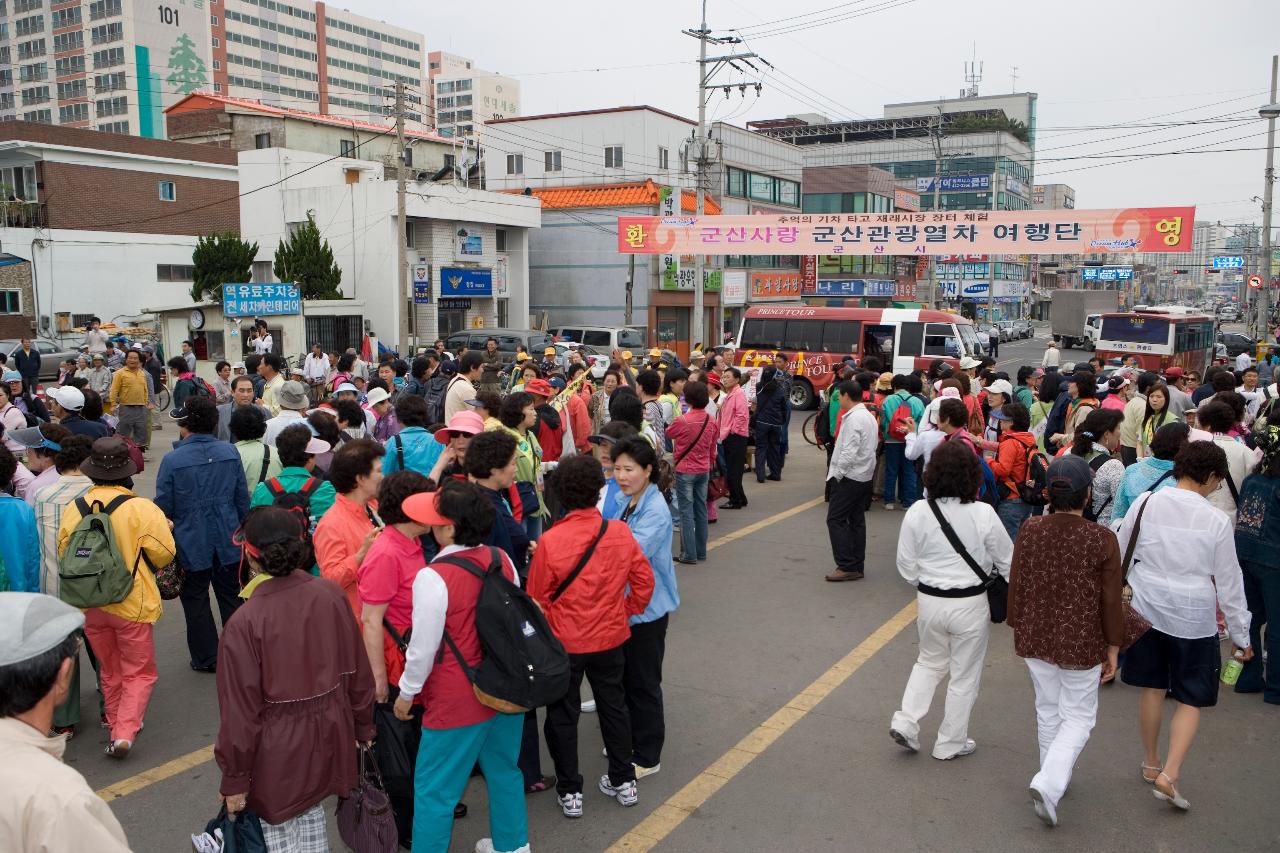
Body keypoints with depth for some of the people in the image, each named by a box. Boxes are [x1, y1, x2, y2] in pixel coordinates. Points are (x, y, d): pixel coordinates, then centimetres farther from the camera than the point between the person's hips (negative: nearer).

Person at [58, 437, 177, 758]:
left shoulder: (73, 510, -5)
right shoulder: (142, 508, -18)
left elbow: (64, 554, 6)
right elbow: (164, 554, -13)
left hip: (90, 607, 4)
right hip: (132, 604, -4)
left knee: (109, 671, 23)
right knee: (139, 672, 9)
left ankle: (114, 723, 34)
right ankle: (125, 732, -3)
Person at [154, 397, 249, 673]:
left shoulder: (172, 459, -15)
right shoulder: (230, 453, -5)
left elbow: (163, 506, -9)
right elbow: (243, 498, 2)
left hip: (191, 545, -3)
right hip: (228, 541, 3)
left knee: (196, 601, 13)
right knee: (231, 597, 16)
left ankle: (206, 658, 20)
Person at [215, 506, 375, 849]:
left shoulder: (244, 623, -23)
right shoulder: (329, 595, -11)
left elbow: (241, 710, -17)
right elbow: (358, 669, 0)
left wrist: (234, 779, -3)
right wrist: (363, 727, 15)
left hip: (277, 751, -4)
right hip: (328, 734, 4)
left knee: (280, 834, 15)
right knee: (311, 809, 25)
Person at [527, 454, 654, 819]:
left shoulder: (550, 541, -21)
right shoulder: (620, 532, -12)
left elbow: (537, 600, -10)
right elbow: (644, 581, -3)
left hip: (564, 642, -3)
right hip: (610, 638, 3)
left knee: (563, 714, 14)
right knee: (614, 706, 21)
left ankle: (570, 791, 24)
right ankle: (623, 780, 32)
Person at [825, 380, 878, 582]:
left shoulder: (853, 418, -18)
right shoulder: (869, 416, 13)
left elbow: (849, 451, -24)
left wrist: (838, 473, -13)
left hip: (850, 476, -10)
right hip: (865, 476, 10)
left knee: (836, 520, -4)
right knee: (857, 520, 12)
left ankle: (846, 567, -5)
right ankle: (857, 567, 16)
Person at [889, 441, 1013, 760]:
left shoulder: (917, 513, -10)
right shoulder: (983, 514, -16)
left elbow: (906, 565, -3)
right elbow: (1007, 560, -3)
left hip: (929, 601, 3)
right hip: (970, 604, -2)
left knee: (930, 662, 25)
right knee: (964, 676, 15)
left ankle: (906, 721, 14)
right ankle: (950, 743, 26)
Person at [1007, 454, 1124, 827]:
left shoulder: (1029, 531, -10)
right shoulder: (1102, 540, -18)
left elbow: (1016, 586, 0)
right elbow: (1111, 601, -10)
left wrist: (1019, 629, 15)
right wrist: (1113, 648, 3)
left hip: (1035, 639, 3)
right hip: (1081, 644, -3)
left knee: (1048, 710, 21)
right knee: (1079, 716, 13)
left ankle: (1055, 779, 36)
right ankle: (1049, 784, -2)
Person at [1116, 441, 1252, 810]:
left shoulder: (1144, 503, -5)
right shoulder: (1216, 520, -11)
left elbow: (1120, 557, 2)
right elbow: (1228, 582, -3)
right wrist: (1241, 635, 8)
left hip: (1147, 609, 3)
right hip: (1193, 617, -3)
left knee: (1153, 687, 17)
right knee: (1190, 700, 9)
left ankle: (1151, 764, 32)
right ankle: (1170, 775, -3)